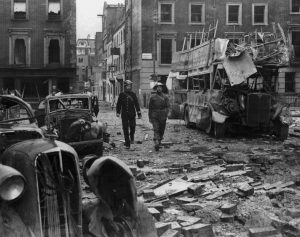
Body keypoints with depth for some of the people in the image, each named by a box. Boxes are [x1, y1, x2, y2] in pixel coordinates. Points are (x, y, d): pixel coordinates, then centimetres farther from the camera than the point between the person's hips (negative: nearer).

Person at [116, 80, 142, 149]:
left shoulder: (133, 94, 5)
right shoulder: (122, 94, 3)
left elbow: (136, 104, 6)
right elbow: (118, 104, 7)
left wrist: (139, 113, 2)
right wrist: (118, 112, 2)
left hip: (132, 114, 1)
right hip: (124, 114, -1)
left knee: (132, 127, -1)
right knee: (125, 129, -2)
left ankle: (132, 138, 32)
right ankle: (127, 144, 4)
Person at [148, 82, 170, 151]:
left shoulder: (165, 97, 6)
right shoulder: (152, 97, 6)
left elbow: (167, 106, 2)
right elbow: (150, 107, 10)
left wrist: (166, 114, -13)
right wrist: (150, 117, 9)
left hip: (162, 117, 2)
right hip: (154, 116, -2)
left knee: (161, 130, 10)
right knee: (156, 130, -14)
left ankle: (159, 141, 30)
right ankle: (156, 144, -24)